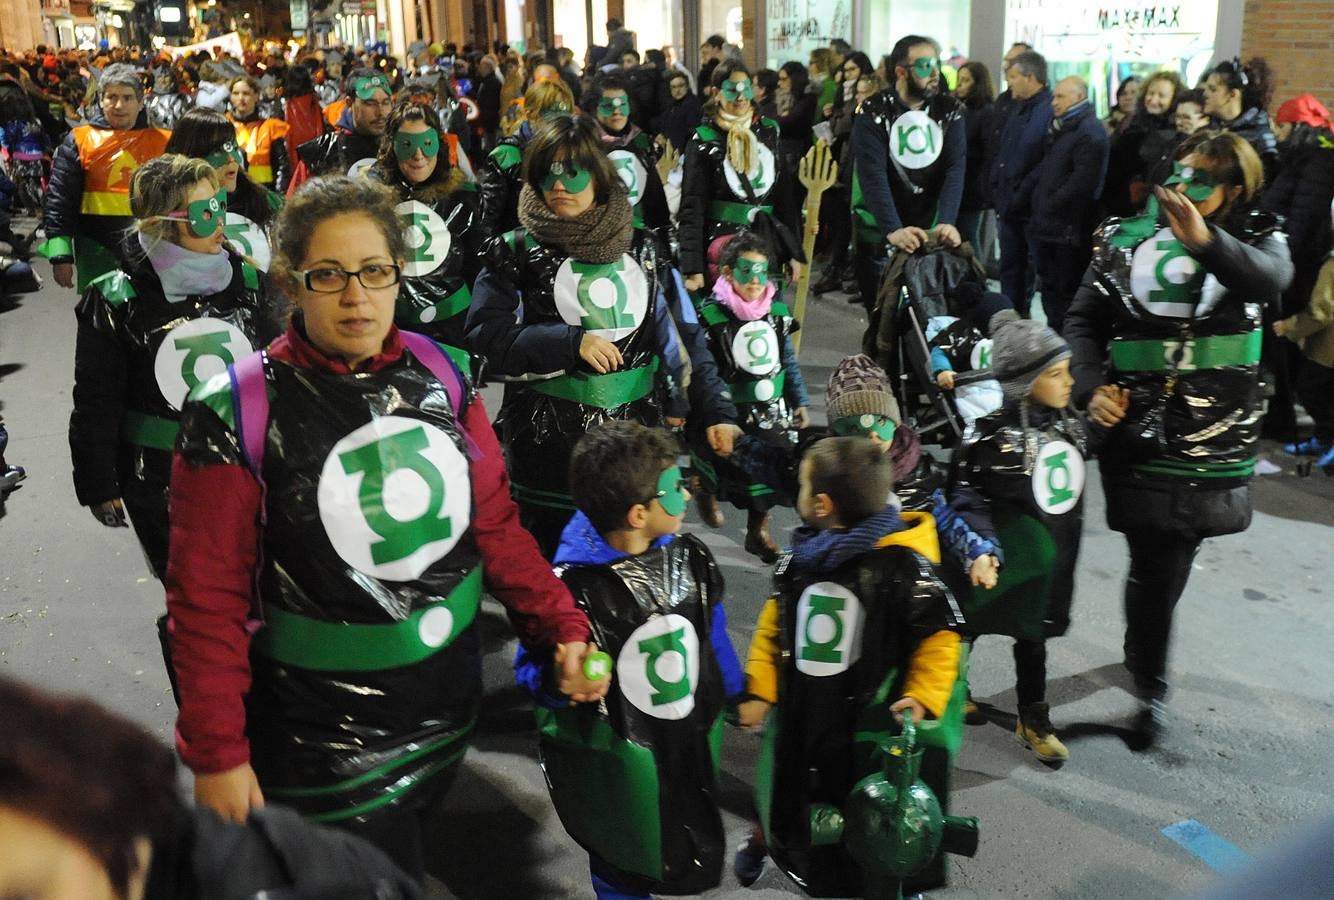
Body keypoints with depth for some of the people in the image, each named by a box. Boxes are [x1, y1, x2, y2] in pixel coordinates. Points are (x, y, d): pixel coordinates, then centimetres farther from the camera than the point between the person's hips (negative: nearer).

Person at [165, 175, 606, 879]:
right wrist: (216, 754, -10)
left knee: (403, 862, 23)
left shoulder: (440, 374, -3)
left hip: (446, 706, 4)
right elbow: (209, 595, -11)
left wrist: (561, 627, -4)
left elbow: (495, 522, 4)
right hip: (322, 735, -4)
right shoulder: (237, 411, -15)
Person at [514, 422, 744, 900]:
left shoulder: (688, 556, -10)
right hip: (617, 763, -5)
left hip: (692, 742, 5)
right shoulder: (572, 588, -27)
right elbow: (534, 673, -17)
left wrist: (736, 695, 17)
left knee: (697, 862, 26)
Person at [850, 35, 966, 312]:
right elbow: (873, 177, -21)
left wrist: (946, 223, -26)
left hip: (931, 233, 3)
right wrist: (893, 230, -34)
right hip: (880, 235, -2)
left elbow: (955, 169, -10)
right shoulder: (873, 113, -10)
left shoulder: (950, 110, 0)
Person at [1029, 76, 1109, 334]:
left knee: (1068, 290, -4)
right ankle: (1054, 333, 27)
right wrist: (1038, 203, 11)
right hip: (1046, 224, 9)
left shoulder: (1090, 132, -11)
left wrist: (1048, 205, -14)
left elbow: (1082, 180, -20)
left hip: (1069, 228, -9)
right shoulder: (1058, 128, 19)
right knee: (1049, 284, 16)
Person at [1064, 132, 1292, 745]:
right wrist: (1090, 386, -13)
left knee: (1165, 559, 12)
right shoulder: (1126, 238, 5)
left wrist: (1205, 240, -40)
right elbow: (1083, 320, 4)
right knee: (1158, 565, -3)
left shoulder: (1255, 240, 3)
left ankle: (1141, 654, 39)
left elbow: (1270, 279, -21)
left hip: (1217, 434, 1)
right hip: (1138, 426, -1)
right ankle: (1151, 688, 14)